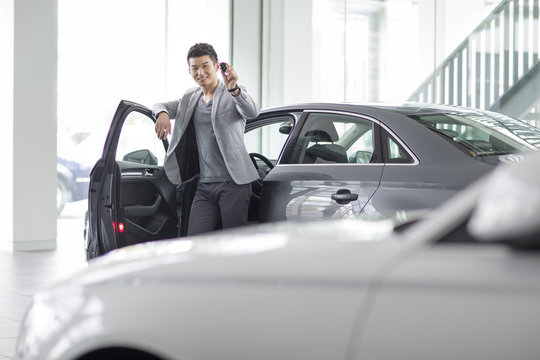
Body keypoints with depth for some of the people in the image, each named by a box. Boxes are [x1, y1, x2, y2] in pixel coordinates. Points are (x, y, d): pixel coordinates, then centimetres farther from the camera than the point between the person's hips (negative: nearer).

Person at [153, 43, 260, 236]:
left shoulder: (234, 94, -1)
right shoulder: (191, 97, 17)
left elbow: (253, 112, -20)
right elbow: (160, 105, 23)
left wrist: (234, 89, -39)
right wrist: (162, 113, -3)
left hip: (233, 183, -5)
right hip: (204, 186, 5)